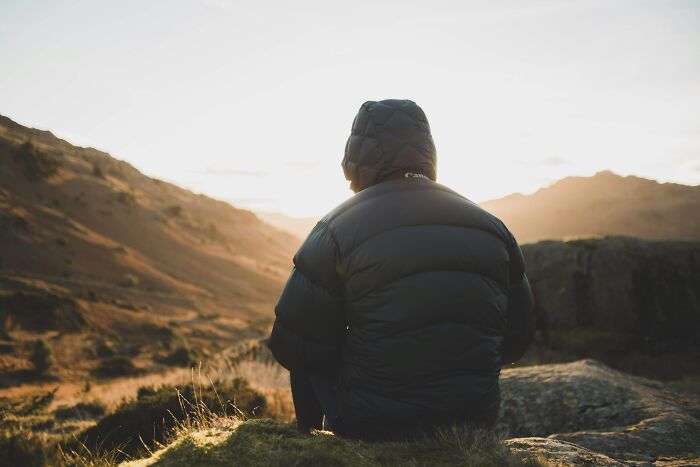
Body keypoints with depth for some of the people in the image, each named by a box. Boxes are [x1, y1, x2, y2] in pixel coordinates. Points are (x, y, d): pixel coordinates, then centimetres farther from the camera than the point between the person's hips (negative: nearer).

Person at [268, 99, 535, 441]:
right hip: (475, 419, 4)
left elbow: (291, 345, -8)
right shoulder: (490, 224, 2)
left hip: (371, 423, -4)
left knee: (305, 354, 22)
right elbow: (518, 338, 7)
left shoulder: (336, 230, -11)